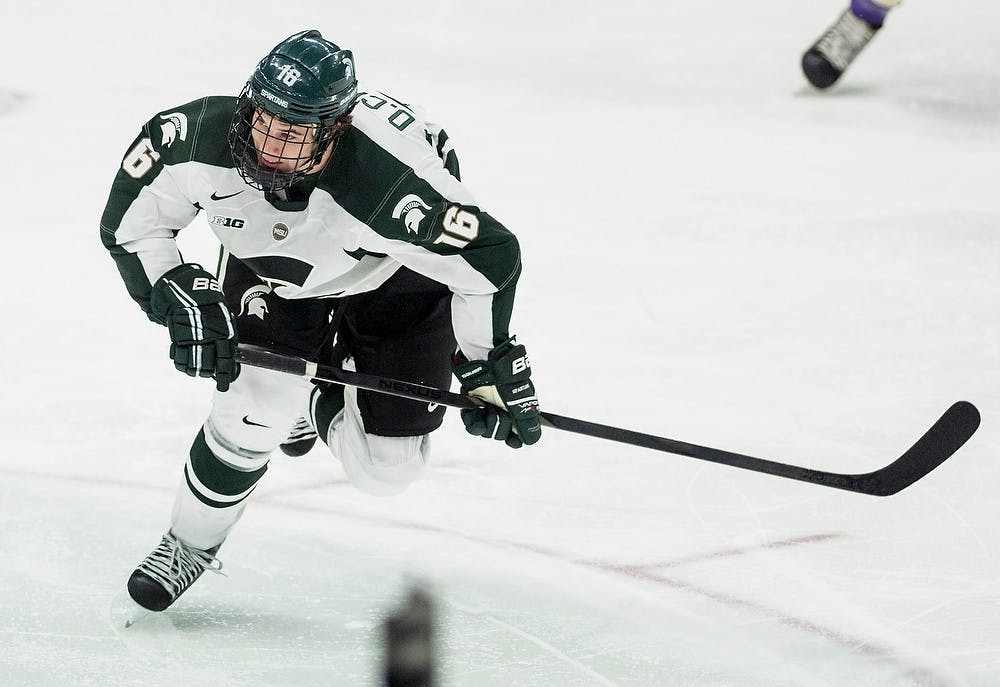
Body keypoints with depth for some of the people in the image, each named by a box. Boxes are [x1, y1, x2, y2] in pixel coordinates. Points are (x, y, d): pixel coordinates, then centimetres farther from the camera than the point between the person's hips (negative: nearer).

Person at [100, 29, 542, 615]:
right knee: (258, 408, -16)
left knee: (385, 466, -3)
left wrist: (490, 368, -21)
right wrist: (178, 298, -30)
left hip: (396, 276, -1)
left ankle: (318, 400, 31)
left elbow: (490, 256, -30)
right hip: (267, 267, 2)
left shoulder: (395, 188, -44)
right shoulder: (198, 139, -35)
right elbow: (129, 224, -17)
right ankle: (190, 544, 12)